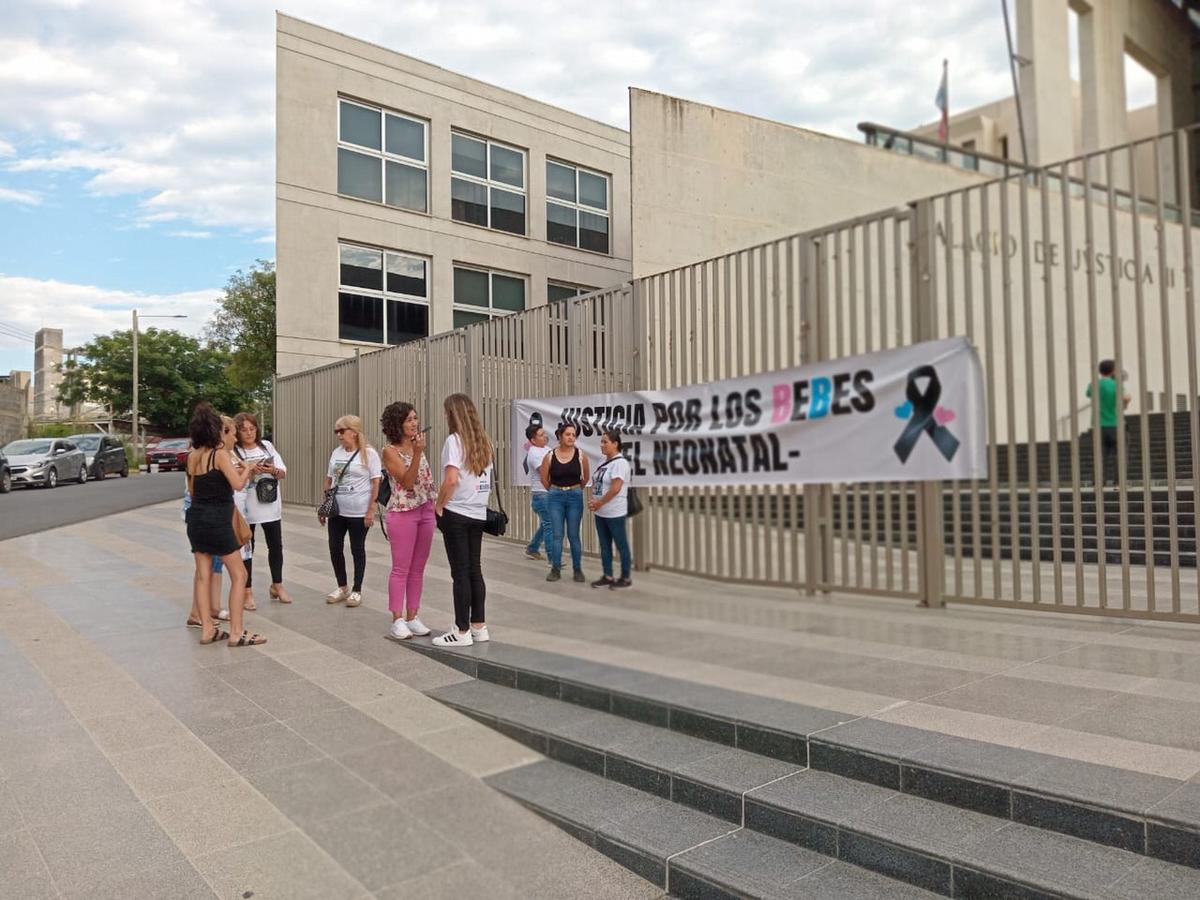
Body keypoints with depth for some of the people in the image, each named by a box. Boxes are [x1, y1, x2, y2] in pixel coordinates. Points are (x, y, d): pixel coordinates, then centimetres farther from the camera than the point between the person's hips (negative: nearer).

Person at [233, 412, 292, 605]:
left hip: (270, 505, 4)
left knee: (276, 546, 13)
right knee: (247, 549, 5)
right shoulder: (233, 452, -8)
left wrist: (272, 470, -15)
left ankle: (277, 586, 28)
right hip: (246, 508, -4)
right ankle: (248, 592, 13)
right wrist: (249, 470, -25)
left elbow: (283, 473, 5)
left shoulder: (267, 446, 5)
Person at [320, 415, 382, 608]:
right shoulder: (336, 453, 8)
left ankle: (356, 590, 17)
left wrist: (371, 510, -16)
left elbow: (376, 483, -11)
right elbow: (329, 480, 15)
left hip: (358, 512, -6)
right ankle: (342, 587, 26)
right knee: (335, 549, 9)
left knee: (357, 550, 5)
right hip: (336, 511, 6)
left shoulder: (368, 453, -9)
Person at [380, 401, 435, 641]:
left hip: (426, 511, 6)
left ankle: (413, 617, 16)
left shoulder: (417, 446, 11)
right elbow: (407, 482, -16)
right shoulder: (390, 451, -8)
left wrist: (437, 506, 13)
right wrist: (417, 454, -24)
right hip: (403, 513, -6)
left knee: (418, 568, 9)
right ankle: (397, 621, 4)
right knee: (401, 569, -3)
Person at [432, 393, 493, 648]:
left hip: (456, 514, -7)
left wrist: (439, 506, -9)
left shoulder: (454, 440, -11)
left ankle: (462, 632, 5)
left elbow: (451, 480, -21)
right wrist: (479, 503, 14)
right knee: (475, 570, 12)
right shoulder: (483, 441, 10)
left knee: (460, 573, -1)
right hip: (478, 514, 7)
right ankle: (479, 627, 18)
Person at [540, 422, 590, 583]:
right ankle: (555, 569, 11)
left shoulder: (581, 455, -4)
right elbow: (544, 479, 6)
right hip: (555, 497, 0)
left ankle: (578, 569, 13)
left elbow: (586, 477, 8)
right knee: (557, 534, 3)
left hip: (575, 497, 0)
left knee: (573, 535, 3)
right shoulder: (550, 456, -5)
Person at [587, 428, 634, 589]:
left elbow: (615, 489, -21)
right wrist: (592, 500, -1)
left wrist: (598, 503, -13)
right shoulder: (603, 463, 12)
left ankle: (625, 578, 10)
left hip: (615, 513, -9)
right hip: (601, 513, 9)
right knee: (605, 546, 13)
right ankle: (607, 576, 21)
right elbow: (595, 484, 17)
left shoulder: (620, 463, -14)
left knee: (621, 546, 2)